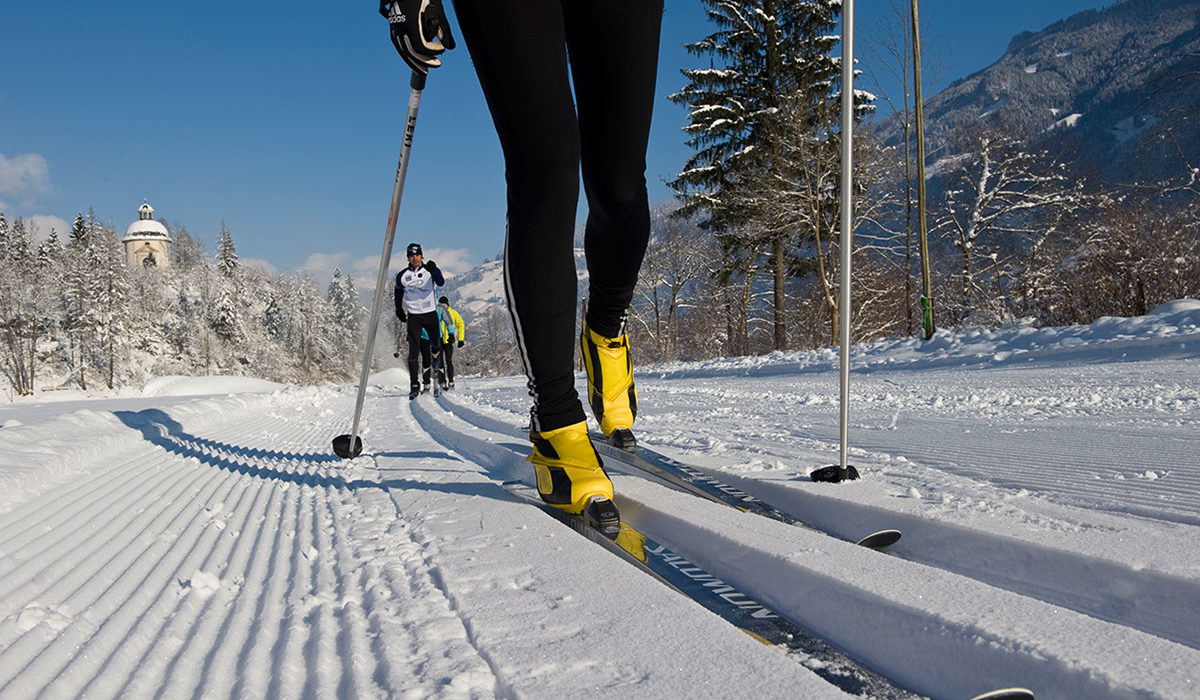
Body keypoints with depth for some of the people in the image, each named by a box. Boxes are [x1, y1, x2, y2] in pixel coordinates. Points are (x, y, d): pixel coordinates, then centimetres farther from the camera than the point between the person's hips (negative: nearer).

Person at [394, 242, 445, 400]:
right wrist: (399, 309, 15)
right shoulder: (402, 275, 1)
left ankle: (435, 355, 50)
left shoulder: (429, 270, -4)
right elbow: (398, 291, 19)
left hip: (430, 314, 0)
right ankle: (414, 385, -8)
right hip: (413, 316, 0)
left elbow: (441, 282, -23)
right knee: (414, 350, -9)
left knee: (436, 345, 11)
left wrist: (434, 270, -40)